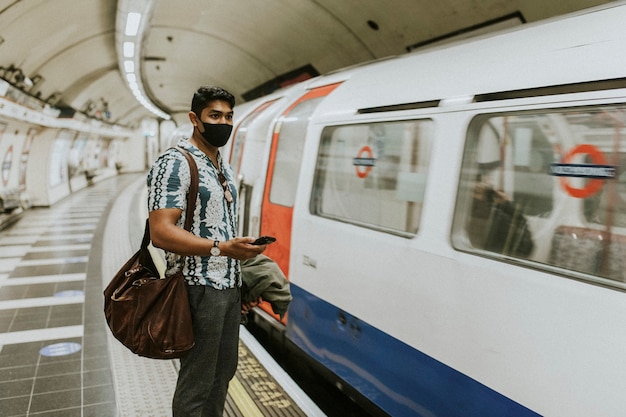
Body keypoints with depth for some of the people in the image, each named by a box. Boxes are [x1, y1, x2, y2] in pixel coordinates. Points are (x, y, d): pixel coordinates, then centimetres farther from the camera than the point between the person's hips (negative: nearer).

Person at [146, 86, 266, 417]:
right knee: (197, 383, 5)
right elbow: (161, 233, -22)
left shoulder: (223, 166, 14)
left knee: (223, 372, 19)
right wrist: (221, 248, -32)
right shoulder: (174, 163, -14)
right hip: (199, 289, -8)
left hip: (229, 287, 8)